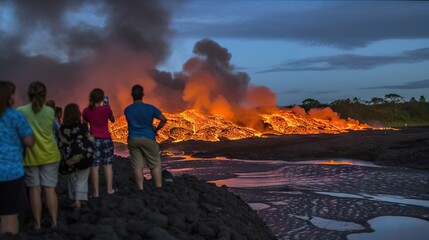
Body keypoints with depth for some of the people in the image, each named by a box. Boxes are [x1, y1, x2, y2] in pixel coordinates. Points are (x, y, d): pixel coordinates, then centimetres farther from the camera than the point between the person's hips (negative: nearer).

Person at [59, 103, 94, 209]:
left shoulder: (62, 129, -9)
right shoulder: (83, 127, -14)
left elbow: (61, 145, -3)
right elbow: (90, 142, -8)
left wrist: (66, 157, 7)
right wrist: (89, 153, 8)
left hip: (70, 159, 2)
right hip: (84, 157, -2)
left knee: (72, 179, 20)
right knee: (82, 180, 10)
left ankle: (75, 200, 20)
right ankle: (79, 200, 1)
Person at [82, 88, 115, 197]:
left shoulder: (86, 111, -1)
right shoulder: (106, 108, -8)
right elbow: (112, 120, 10)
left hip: (93, 139, 1)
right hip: (106, 139, -1)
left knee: (94, 166, 1)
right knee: (107, 164, 10)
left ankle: (95, 191, 1)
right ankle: (109, 189, 13)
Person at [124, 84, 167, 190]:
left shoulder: (127, 110, 5)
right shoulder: (150, 108, -4)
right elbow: (163, 119, -8)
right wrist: (156, 129, 5)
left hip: (133, 139, 3)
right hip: (148, 138, -3)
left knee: (137, 166, 4)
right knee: (155, 165, 5)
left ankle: (140, 189, 3)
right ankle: (159, 188, 3)